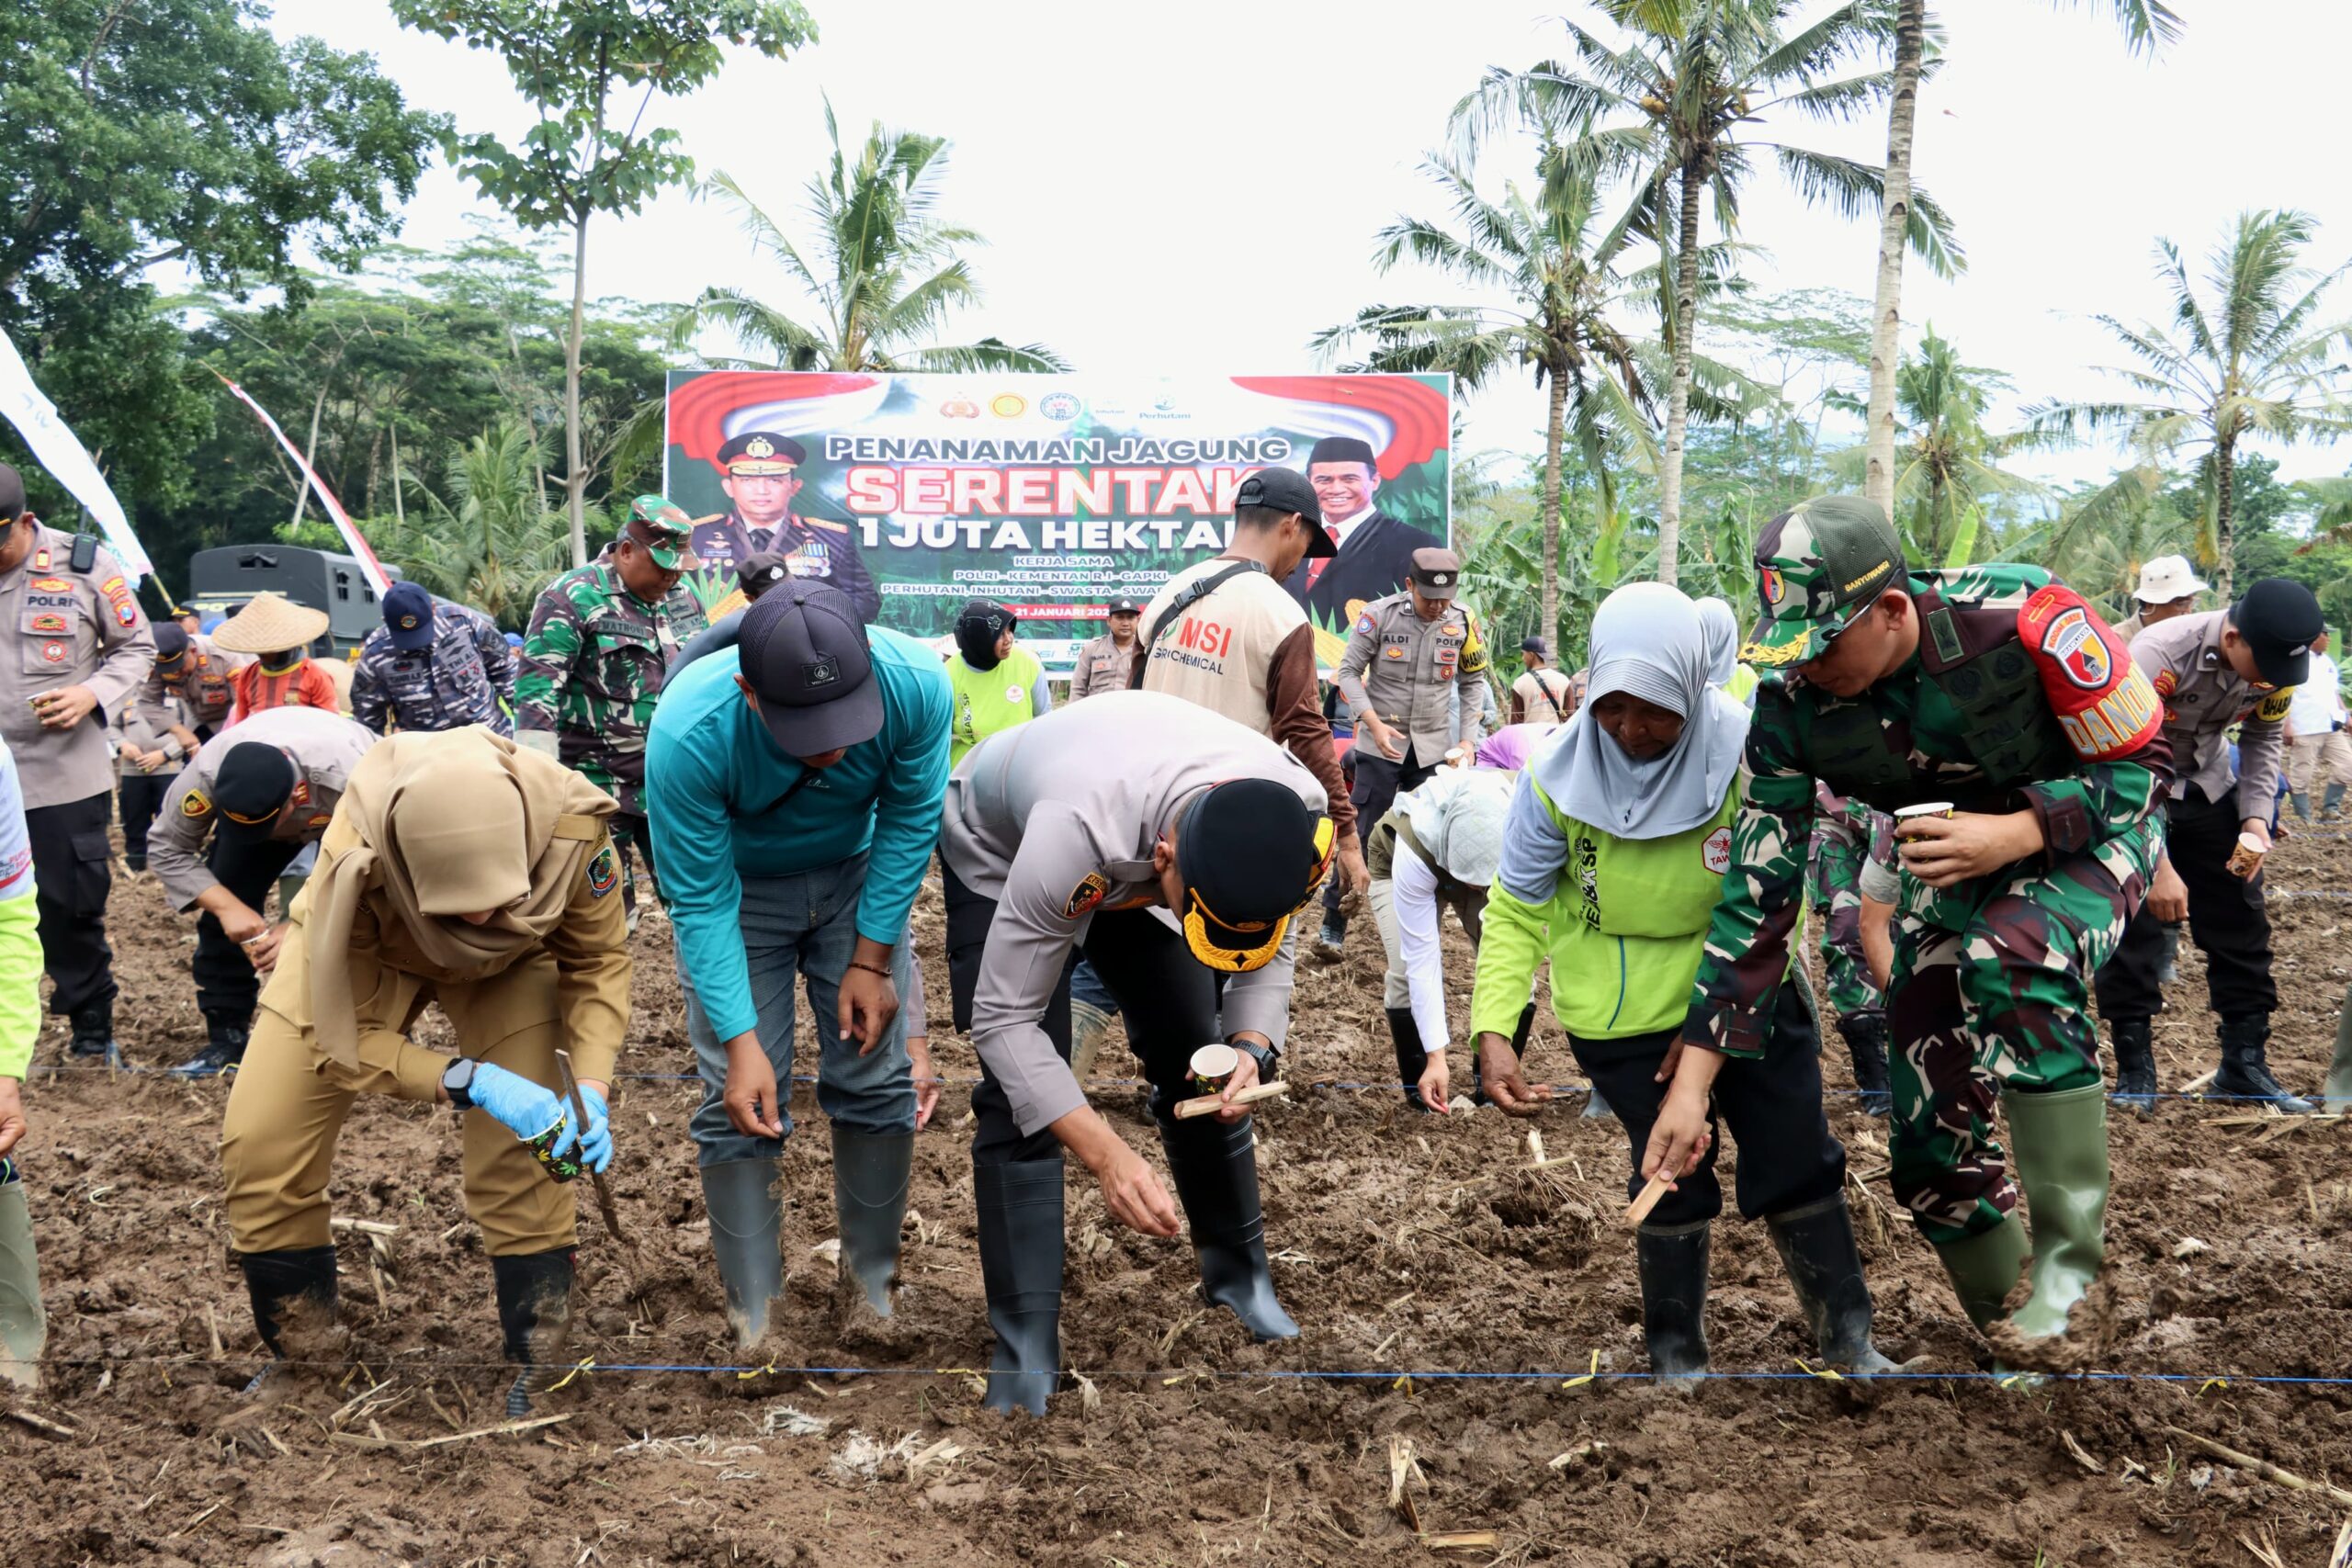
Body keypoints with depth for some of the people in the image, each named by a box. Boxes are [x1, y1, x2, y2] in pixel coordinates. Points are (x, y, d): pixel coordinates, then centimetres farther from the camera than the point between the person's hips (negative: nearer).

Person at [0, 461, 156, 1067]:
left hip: (66, 777, -1)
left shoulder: (84, 564, -4)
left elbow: (137, 648, 4)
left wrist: (92, 694, -13)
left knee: (75, 910, 8)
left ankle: (93, 1035, 22)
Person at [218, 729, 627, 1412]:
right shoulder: (355, 866, -42)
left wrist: (590, 1087, -31)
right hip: (363, 953, 0)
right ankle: (299, 1358, 15)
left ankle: (540, 1370, 2)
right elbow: (340, 1036, -29)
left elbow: (599, 959, -17)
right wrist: (470, 1081, -42)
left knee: (522, 1150, -17)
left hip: (507, 963, 1)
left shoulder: (571, 824, -38)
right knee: (259, 1142, -9)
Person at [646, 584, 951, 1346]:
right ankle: (754, 1316, 4)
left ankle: (875, 1282, 18)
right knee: (741, 1103, -8)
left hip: (856, 875, 2)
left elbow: (909, 822, -14)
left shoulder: (915, 683, -32)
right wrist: (742, 1042, -27)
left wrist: (872, 959, -12)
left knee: (880, 1079, -1)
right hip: (736, 889, -2)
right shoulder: (688, 732, -37)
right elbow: (701, 901, -26)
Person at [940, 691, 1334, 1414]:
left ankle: (1238, 1273, 24)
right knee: (1021, 1094, -16)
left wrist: (1252, 1044, -30)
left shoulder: (1298, 811, -32)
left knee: (1198, 1061, 3)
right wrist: (1107, 1154, -45)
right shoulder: (1078, 832, -47)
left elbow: (1267, 937, -11)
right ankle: (1025, 1349, -8)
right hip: (999, 850, -4)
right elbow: (1004, 1018, -38)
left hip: (1135, 856, 5)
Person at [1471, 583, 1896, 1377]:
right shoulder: (1557, 776, -21)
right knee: (1674, 1180, 6)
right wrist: (1493, 1029, -24)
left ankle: (1849, 1345, 28)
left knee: (1801, 1165, 8)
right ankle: (1677, 1355, 28)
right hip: (1626, 1015, -1)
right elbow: (1515, 910, -13)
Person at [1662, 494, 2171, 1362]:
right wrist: (1690, 1085, -22)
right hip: (1958, 860, 4)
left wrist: (2016, 834, -36)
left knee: (2010, 962, -38)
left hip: (2089, 827, -4)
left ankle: (2068, 1259, -24)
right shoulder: (1791, 704, -22)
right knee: (1930, 1148, -2)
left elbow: (2142, 766, -18)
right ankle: (2012, 1336, 25)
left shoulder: (2021, 620, -33)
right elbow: (1756, 896, -19)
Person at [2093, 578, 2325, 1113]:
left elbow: (2264, 738, 1)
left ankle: (2246, 1065, 16)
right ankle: (2135, 1070, 5)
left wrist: (2255, 817, -14)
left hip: (2207, 785, 5)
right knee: (2133, 926, -8)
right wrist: (2158, 865, -33)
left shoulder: (2276, 661, -18)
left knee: (2241, 920, 5)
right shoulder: (2158, 654, -35)